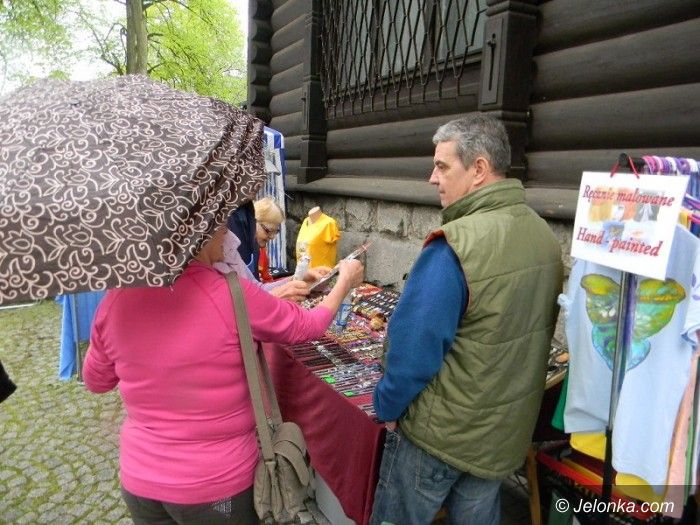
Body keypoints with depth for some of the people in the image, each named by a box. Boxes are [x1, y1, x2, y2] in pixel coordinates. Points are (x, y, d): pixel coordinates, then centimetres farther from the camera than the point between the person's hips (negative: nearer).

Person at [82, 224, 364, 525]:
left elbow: (95, 381, 6)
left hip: (139, 481, 4)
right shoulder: (230, 295, -24)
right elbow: (305, 327, -6)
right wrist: (346, 281, 11)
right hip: (217, 485, -3)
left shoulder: (118, 297, -12)